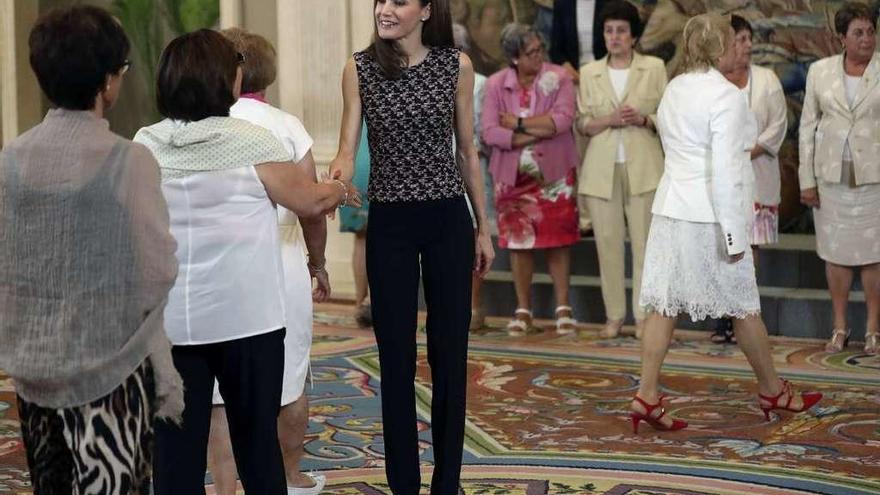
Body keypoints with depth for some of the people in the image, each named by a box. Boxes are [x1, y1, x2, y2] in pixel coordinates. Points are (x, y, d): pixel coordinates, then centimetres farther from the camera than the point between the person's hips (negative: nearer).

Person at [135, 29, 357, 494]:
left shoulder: (145, 146, 1)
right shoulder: (251, 142, -7)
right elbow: (310, 200, 3)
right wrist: (339, 190, 24)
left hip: (168, 320, 2)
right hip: (245, 316, -2)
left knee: (175, 443, 5)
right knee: (256, 436, 11)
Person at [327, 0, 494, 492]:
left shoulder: (457, 65, -1)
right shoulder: (360, 68, -3)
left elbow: (468, 151, 6)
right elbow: (348, 148, -7)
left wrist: (483, 228, 8)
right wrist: (334, 183, -29)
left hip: (448, 220, 1)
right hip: (390, 223, -1)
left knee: (450, 353, 6)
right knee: (396, 358, 5)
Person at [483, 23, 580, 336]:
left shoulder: (558, 78, -4)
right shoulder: (496, 85, -1)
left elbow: (563, 119, -19)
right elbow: (490, 133, -10)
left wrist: (519, 123, -14)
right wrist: (536, 133, -17)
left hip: (554, 174, -1)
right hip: (513, 176, 1)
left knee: (557, 239, 1)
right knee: (518, 240, 6)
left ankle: (562, 307, 9)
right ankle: (523, 310, 16)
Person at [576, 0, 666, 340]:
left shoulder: (654, 68, 5)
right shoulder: (589, 72, 11)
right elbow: (582, 123, 9)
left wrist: (644, 119, -13)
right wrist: (609, 120, -10)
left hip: (643, 167, -2)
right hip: (602, 169, 2)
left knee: (644, 242, -5)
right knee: (607, 242, 1)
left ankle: (644, 316, 2)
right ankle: (614, 315, 10)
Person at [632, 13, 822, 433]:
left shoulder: (673, 90, 10)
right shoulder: (725, 95, -15)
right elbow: (724, 171, -19)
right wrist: (734, 236, -17)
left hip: (670, 209, 7)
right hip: (709, 214, -7)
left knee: (664, 303, 5)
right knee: (744, 305, 9)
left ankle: (647, 396, 1)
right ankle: (772, 391, 24)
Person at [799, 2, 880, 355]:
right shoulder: (820, 71, 3)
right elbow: (808, 126, 6)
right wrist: (807, 179, 3)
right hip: (832, 175, 2)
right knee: (835, 251, 8)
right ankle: (840, 328, 19)